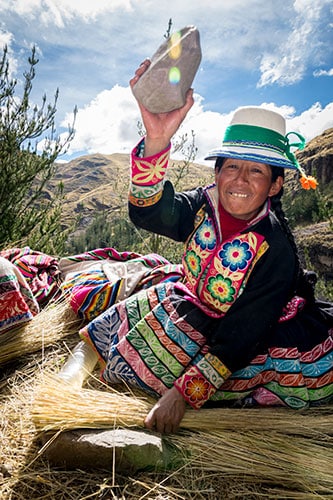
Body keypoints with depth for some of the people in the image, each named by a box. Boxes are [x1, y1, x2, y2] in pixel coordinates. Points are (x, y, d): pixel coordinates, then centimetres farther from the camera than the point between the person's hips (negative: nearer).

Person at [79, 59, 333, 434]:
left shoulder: (275, 250, -31)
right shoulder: (205, 204, -18)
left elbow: (239, 338, -32)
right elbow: (149, 210, -38)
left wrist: (182, 393, -35)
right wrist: (156, 141, -56)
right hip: (198, 306, 4)